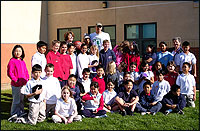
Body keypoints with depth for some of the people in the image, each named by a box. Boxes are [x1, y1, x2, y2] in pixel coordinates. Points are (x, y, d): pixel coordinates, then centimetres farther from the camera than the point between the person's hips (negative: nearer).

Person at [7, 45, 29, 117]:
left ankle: (21, 112, 29)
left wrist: (27, 78, 8)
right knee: (16, 100, -1)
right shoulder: (12, 61, -11)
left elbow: (26, 71, 20)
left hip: (23, 84, 7)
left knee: (21, 99, 17)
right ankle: (14, 114, 11)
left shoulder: (22, 61, 12)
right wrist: (15, 80, -17)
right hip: (16, 84, -7)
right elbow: (9, 73, -14)